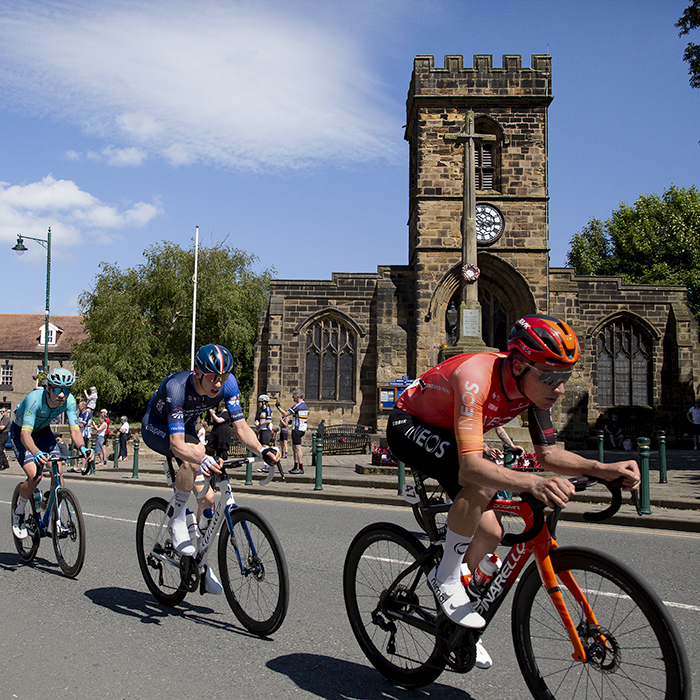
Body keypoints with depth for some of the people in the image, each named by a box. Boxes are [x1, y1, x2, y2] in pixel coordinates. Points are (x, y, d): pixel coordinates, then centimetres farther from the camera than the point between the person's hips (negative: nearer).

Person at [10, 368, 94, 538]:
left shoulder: (69, 400, -25)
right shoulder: (35, 399, -38)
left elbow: (74, 429, -25)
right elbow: (25, 434, -43)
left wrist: (82, 448, -46)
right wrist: (36, 453, -62)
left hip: (43, 430, 4)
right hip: (20, 431, -4)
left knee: (58, 469, -15)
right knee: (35, 476, -21)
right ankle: (18, 512, 8)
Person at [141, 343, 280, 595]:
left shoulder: (228, 384, -25)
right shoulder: (176, 388, -39)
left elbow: (241, 427, -23)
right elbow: (177, 443, -44)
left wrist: (262, 450, -41)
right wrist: (202, 459, -64)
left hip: (185, 428, 5)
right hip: (155, 427, -5)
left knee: (207, 499, -5)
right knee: (195, 452, -37)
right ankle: (177, 522, -18)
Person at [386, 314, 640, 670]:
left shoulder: (535, 384, -17)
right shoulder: (475, 378, -40)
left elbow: (547, 453, -7)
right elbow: (471, 465, -48)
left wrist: (603, 469, -23)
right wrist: (532, 483, -64)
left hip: (446, 432, 8)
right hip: (408, 426, -7)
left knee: (489, 533, 0)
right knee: (480, 485, -33)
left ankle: (453, 618, 23)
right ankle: (446, 579, -11)